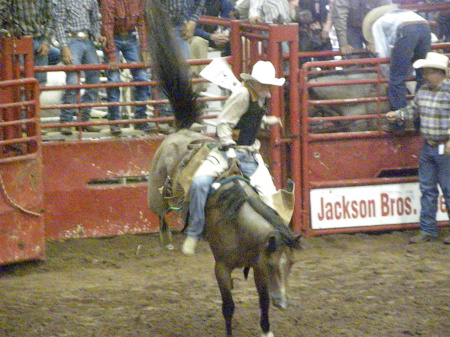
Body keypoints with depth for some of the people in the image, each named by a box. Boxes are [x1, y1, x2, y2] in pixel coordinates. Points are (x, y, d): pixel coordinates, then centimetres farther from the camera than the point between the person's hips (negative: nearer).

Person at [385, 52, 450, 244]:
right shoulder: (424, 91, 7)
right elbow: (413, 110, 22)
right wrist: (397, 115, 9)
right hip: (428, 148, 7)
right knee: (427, 189, 9)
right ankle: (427, 231, 16)